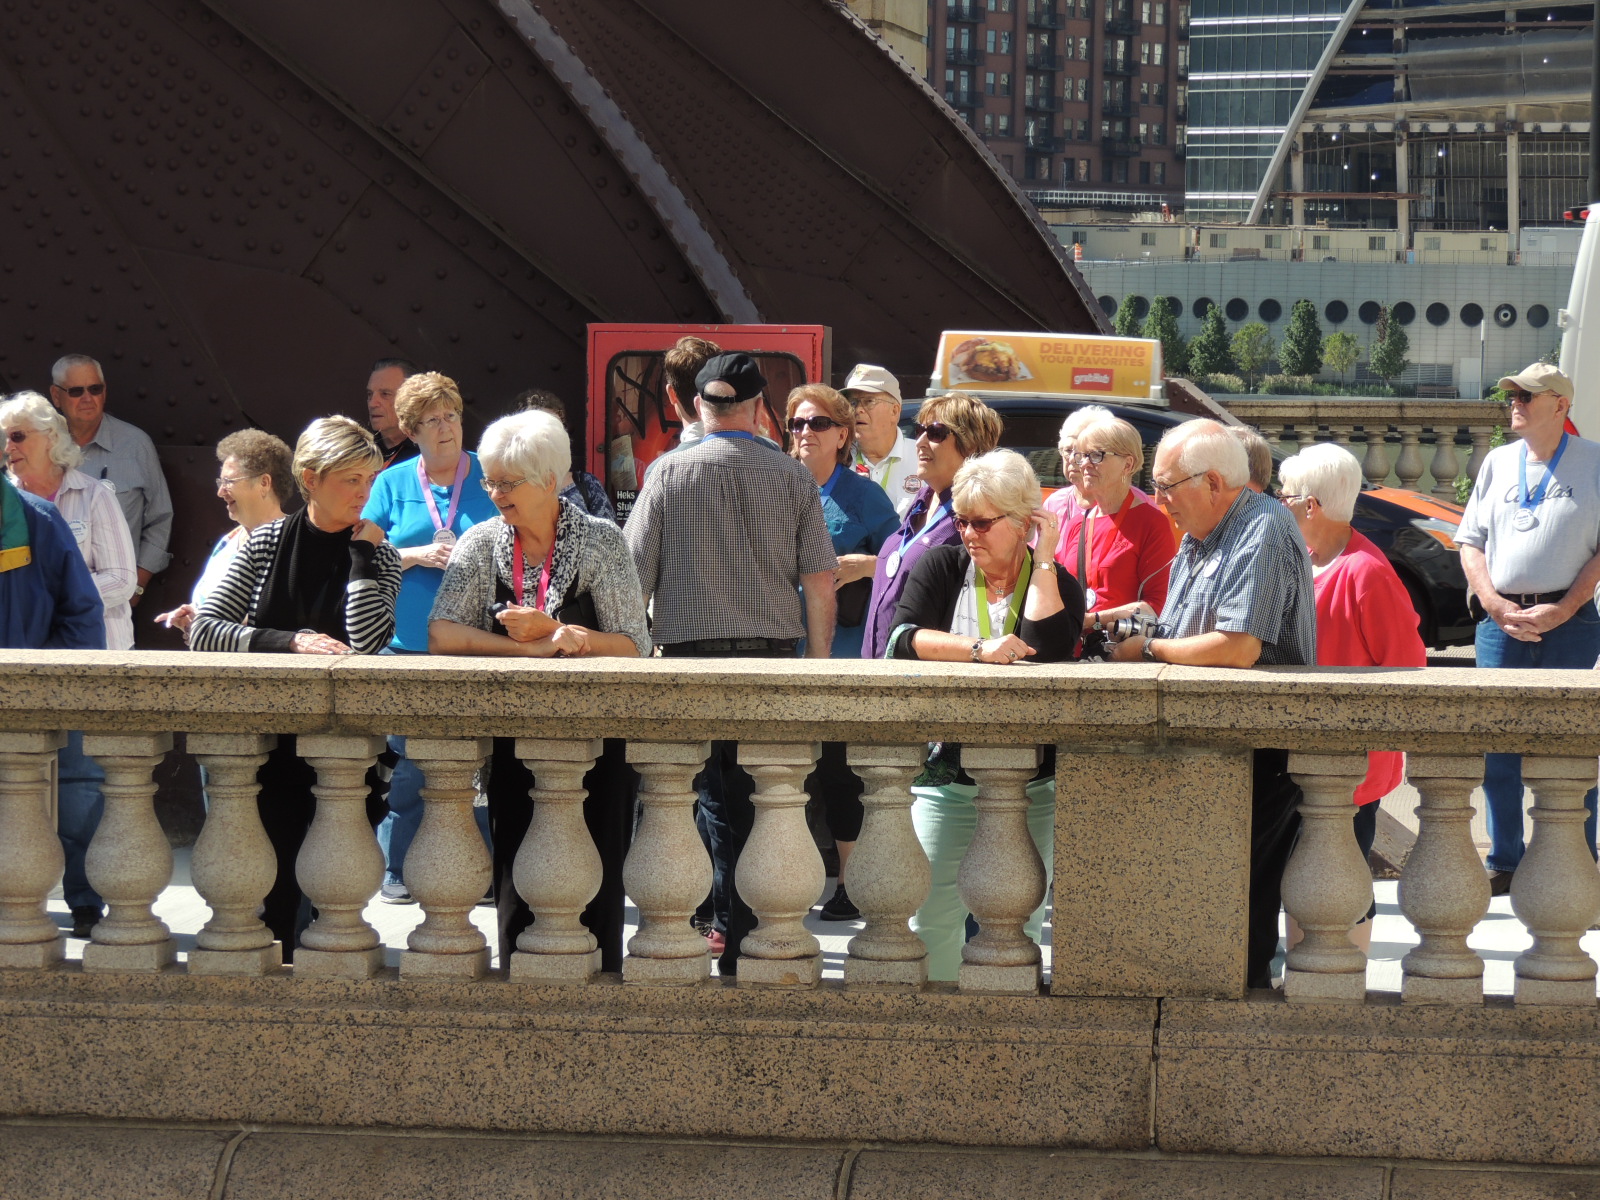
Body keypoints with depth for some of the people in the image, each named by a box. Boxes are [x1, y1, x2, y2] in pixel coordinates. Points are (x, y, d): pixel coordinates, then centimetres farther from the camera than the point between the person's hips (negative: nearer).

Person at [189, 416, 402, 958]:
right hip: (269, 745, 1)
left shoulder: (377, 555, 3)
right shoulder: (269, 541, 4)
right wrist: (290, 642, -16)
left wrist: (363, 551, -11)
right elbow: (202, 629, -5)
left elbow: (365, 642, -16)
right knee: (272, 875, -1)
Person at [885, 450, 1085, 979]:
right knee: (932, 918, -6)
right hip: (945, 782, 0)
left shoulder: (1058, 586, 5)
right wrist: (979, 649, -21)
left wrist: (1043, 561, -10)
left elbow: (1048, 653, -16)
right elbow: (904, 638, -9)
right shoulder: (940, 568, 6)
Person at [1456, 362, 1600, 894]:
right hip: (1501, 623, 4)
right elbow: (1470, 541, 13)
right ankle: (1504, 863, 12)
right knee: (1497, 750, 3)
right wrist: (1493, 604, -3)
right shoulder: (1497, 463, 14)